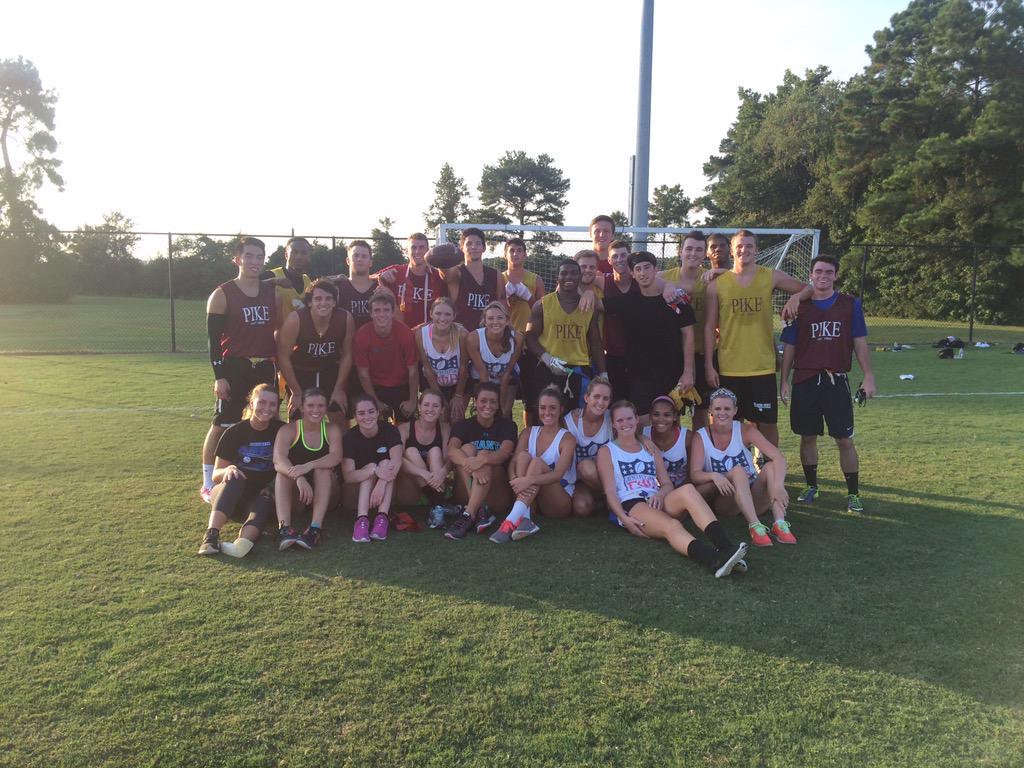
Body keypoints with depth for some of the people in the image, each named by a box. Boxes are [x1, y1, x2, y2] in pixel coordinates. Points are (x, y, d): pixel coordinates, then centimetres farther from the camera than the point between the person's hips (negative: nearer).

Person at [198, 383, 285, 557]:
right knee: (235, 477, -33)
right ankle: (211, 535, -49)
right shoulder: (234, 433, -2)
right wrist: (227, 470, -25)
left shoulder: (281, 431, 1)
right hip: (230, 494, 0)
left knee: (265, 502, -35)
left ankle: (243, 542, -64)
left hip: (262, 496, 0)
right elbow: (216, 474, -2)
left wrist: (272, 488, -13)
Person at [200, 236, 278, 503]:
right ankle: (208, 484, 10)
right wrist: (219, 376, -13)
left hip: (266, 368, 5)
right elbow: (214, 339, -6)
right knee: (221, 426, 0)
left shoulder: (273, 293, 10)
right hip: (235, 368, -5)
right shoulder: (222, 295, -4)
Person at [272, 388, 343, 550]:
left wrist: (308, 466, -37)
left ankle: (315, 528, -40)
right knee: (283, 473, -27)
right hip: (295, 499, 0)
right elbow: (278, 460, -21)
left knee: (323, 470, -27)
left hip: (324, 495, 0)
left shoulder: (332, 430, 1)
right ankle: (284, 528, -43)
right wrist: (299, 478, -41)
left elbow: (336, 457, -19)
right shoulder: (288, 430, -2)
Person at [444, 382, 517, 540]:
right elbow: (451, 450, -16)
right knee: (467, 448, -20)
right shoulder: (464, 425, 6)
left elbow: (505, 452, -18)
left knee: (484, 455, -27)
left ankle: (468, 515, -39)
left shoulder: (507, 425, 4)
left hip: (498, 495, -1)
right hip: (466, 495, 2)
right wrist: (469, 462, -38)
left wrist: (483, 460, -39)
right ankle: (479, 510, -35)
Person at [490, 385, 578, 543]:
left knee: (537, 462, -28)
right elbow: (513, 463, -6)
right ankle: (524, 518, -37)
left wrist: (529, 480, -38)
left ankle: (512, 520, -45)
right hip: (532, 499, 4)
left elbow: (558, 474, -20)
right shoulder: (528, 433, 9)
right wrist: (514, 479, -30)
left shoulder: (567, 438, -5)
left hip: (561, 502, -3)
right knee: (523, 455, -20)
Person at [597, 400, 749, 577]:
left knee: (687, 490, -31)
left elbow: (667, 484, 19)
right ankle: (713, 560, -65)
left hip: (656, 502, 4)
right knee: (672, 526, -37)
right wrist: (624, 518, -16)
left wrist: (660, 494, -7)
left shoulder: (650, 448, 28)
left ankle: (725, 548, -50)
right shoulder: (606, 451, 14)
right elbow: (610, 491, 2)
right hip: (630, 505, -4)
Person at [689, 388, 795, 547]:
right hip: (725, 501, -2)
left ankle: (780, 524, -36)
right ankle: (755, 526, -41)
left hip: (753, 497, 2)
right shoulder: (701, 436, -5)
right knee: (737, 470, -30)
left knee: (770, 467, -24)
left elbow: (779, 458, -17)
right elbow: (694, 474, -14)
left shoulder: (745, 430, -6)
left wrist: (778, 485, -36)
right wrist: (713, 476, -37)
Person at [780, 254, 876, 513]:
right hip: (805, 381, 1)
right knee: (808, 437, 8)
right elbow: (789, 347, 7)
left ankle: (853, 493, 11)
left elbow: (860, 343, 6)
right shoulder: (799, 307, 5)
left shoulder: (850, 304, 5)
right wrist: (784, 381, 3)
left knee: (845, 439, 0)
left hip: (837, 380, -1)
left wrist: (868, 377, -1)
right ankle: (811, 486, 23)